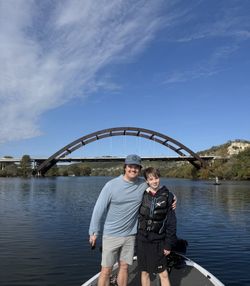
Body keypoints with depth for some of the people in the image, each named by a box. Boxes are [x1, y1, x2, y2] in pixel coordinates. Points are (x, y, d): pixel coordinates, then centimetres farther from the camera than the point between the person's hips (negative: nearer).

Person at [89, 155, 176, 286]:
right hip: (111, 235, -3)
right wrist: (94, 231, -5)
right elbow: (99, 208, -8)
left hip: (130, 235, 3)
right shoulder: (112, 185, -12)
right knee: (106, 270, 4)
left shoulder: (143, 184, -4)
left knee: (124, 267, 16)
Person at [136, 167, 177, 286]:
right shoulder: (142, 195, 0)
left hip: (158, 241, -2)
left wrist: (168, 244, -6)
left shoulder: (167, 196, -6)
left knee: (163, 273, 4)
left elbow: (171, 223, -4)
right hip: (142, 239, 2)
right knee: (144, 272, 13)